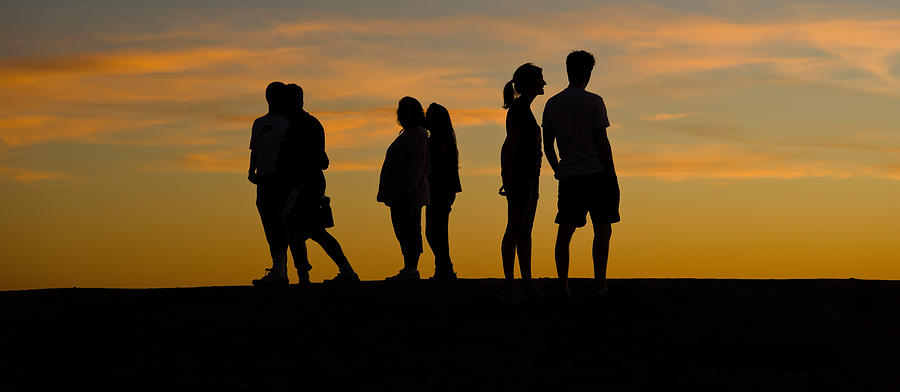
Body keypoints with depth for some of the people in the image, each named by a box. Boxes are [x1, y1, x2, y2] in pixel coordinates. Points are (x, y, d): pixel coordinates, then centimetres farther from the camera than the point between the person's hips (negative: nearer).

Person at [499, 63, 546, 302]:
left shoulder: (524, 109, 18)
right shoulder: (518, 109, -11)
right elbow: (511, 146, -15)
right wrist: (509, 180, -19)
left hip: (529, 177, 9)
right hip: (519, 176, -9)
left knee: (525, 231, 9)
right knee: (515, 228, -9)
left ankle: (527, 283, 11)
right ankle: (510, 285, -8)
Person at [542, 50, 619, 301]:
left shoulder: (552, 104, 8)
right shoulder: (593, 102, -6)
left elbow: (547, 145, 11)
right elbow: (602, 142, -7)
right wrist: (612, 176, -1)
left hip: (567, 177, 4)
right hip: (596, 174, -4)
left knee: (565, 232, 5)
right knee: (602, 230, 3)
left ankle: (563, 287, 3)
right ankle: (600, 286, 0)